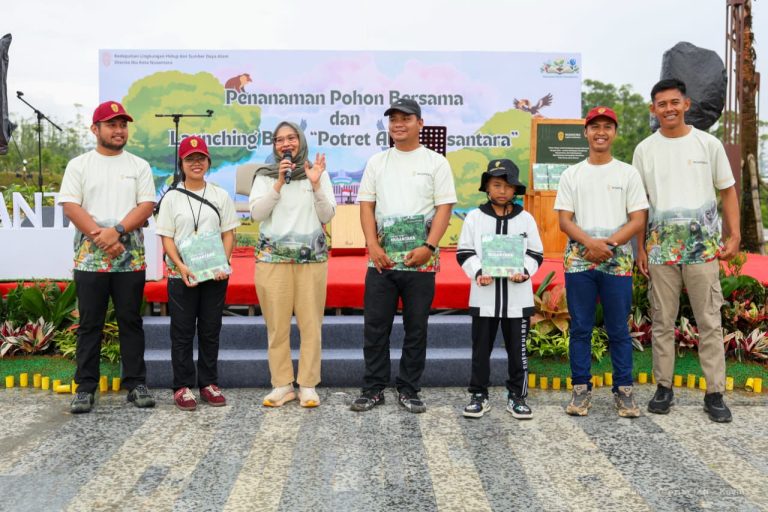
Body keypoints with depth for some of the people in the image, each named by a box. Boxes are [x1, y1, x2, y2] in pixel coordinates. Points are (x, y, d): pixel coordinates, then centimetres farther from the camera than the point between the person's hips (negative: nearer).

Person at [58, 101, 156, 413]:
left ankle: (136, 384, 12)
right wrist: (99, 236, -14)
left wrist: (117, 231, -15)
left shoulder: (139, 166, 10)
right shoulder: (79, 165, 7)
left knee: (131, 322, 5)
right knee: (90, 324, 4)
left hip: (130, 258, 1)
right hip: (90, 258, 0)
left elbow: (146, 205, -1)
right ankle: (86, 387, 12)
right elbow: (70, 206, -3)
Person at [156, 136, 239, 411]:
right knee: (182, 332, 3)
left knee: (211, 331, 7)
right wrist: (180, 266, -17)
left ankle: (209, 383, 18)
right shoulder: (172, 197, 4)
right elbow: (167, 238, -1)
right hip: (181, 275, -1)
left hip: (215, 274, 1)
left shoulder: (220, 196, 7)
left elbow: (228, 234, 5)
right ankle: (183, 386, 11)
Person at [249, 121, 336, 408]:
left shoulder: (319, 173, 9)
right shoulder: (265, 176, 9)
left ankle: (307, 386, 8)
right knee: (277, 324, 0)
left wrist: (315, 184, -10)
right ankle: (282, 385, 10)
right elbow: (256, 213, -3)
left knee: (311, 323, -2)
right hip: (272, 256, 0)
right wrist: (279, 183, -11)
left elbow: (327, 216, 2)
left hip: (312, 256, 0)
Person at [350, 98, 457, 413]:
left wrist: (428, 247, -15)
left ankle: (408, 390, 18)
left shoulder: (436, 162, 4)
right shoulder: (377, 162, 12)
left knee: (416, 328, 5)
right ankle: (373, 389, 17)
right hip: (381, 258, 2)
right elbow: (366, 205, 8)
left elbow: (444, 208, -2)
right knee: (375, 327, 5)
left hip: (421, 260, -2)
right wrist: (373, 246, -6)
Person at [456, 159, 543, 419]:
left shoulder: (526, 218, 5)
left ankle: (517, 396, 21)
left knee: (517, 348, 8)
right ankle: (479, 395, 20)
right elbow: (464, 252, 1)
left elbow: (535, 253, 7)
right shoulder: (475, 217, 2)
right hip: (484, 295, 0)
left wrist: (524, 272, -12)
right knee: (481, 347, 8)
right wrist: (478, 273, -15)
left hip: (517, 296, 1)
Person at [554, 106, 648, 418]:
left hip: (618, 261, -1)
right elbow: (564, 220, 2)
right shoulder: (571, 175, 9)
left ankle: (624, 391, 14)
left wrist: (609, 244, -15)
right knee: (580, 328, 5)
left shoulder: (628, 173, 7)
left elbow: (638, 220, 1)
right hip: (578, 260, 1)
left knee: (619, 329, 4)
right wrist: (590, 242, -16)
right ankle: (581, 389, 14)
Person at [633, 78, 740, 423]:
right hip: (660, 248, 1)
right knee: (662, 321, 7)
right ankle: (664, 388, 17)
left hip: (703, 247, -1)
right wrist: (640, 247, 5)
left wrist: (734, 235, -3)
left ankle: (715, 393, 10)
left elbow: (728, 190, 7)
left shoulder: (708, 144, 3)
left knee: (709, 322, 1)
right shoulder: (644, 149, 5)